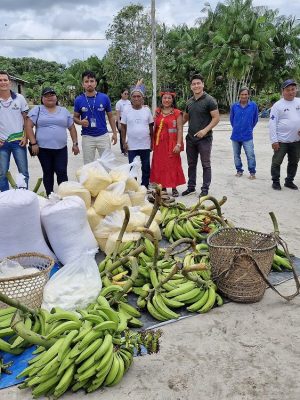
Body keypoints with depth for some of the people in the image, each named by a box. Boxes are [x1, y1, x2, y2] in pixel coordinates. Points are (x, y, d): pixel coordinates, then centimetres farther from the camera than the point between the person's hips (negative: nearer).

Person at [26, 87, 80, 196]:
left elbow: (72, 128, 14)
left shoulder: (64, 111, 12)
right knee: (48, 173, 7)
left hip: (61, 148, 1)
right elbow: (28, 126, -3)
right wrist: (33, 143, -11)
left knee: (62, 172, -3)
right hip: (43, 148, -1)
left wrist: (75, 143, 7)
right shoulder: (37, 110, 4)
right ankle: (49, 196, 18)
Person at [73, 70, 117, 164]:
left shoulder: (104, 98, -2)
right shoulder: (78, 100, -2)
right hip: (87, 137, 0)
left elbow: (110, 116, 8)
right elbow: (75, 117, 8)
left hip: (103, 135, 0)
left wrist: (114, 133, 3)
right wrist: (81, 122, -15)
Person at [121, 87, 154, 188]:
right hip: (132, 146, -1)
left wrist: (152, 141, 5)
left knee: (146, 168, 9)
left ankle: (145, 187, 21)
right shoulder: (127, 111, 0)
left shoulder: (147, 110, 3)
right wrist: (124, 142, -2)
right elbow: (123, 127, 3)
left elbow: (151, 126, 8)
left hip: (145, 145, 1)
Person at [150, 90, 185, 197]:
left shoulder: (177, 113, -2)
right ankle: (163, 187, 17)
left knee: (173, 164, 1)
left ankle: (174, 188, 11)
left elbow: (179, 130, -7)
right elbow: (155, 128, 13)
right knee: (160, 165, 6)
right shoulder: (157, 112, 10)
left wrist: (178, 144, -15)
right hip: (159, 143, 4)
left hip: (171, 143, -4)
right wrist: (152, 143, 9)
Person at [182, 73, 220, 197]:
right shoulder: (189, 102, 11)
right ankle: (191, 187, 25)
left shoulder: (209, 100, -8)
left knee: (206, 165, 2)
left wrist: (205, 130, -23)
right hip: (190, 138, 6)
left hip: (204, 139, -6)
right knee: (191, 164, 13)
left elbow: (216, 118, -12)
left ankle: (205, 189, 11)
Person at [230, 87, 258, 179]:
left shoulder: (253, 105, -5)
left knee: (250, 155, -6)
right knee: (236, 155, 12)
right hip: (235, 135, 3)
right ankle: (239, 170, 26)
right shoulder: (234, 106, -2)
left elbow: (255, 119, 7)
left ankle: (252, 172, 6)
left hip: (247, 136, -2)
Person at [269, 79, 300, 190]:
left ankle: (289, 181, 29)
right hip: (282, 141, -4)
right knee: (276, 162, 2)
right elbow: (272, 124, -10)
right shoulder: (278, 105, -7)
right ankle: (275, 181, 17)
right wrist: (274, 140, -16)